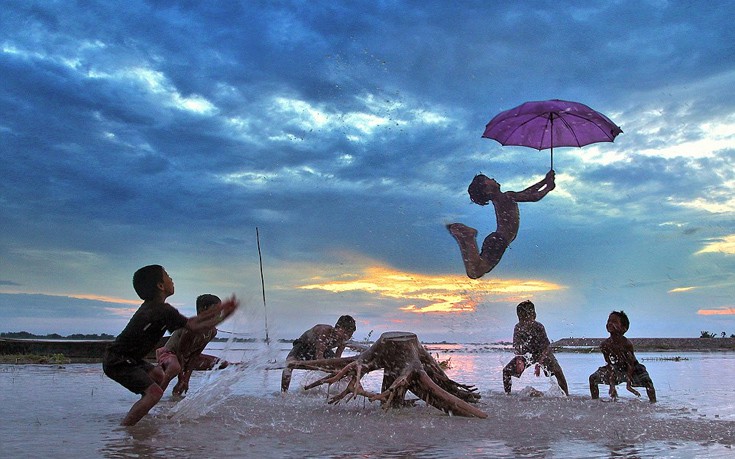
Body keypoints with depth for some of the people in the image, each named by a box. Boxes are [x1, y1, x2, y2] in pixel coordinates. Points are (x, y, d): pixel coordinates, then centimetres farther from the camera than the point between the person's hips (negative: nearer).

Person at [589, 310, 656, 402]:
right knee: (593, 378, -6)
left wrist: (628, 385, -24)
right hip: (617, 369, 4)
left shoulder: (627, 343, -32)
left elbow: (630, 365, -24)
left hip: (633, 369, -3)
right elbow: (610, 365, -13)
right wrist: (612, 386, -16)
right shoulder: (604, 345, -21)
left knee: (647, 381, -28)